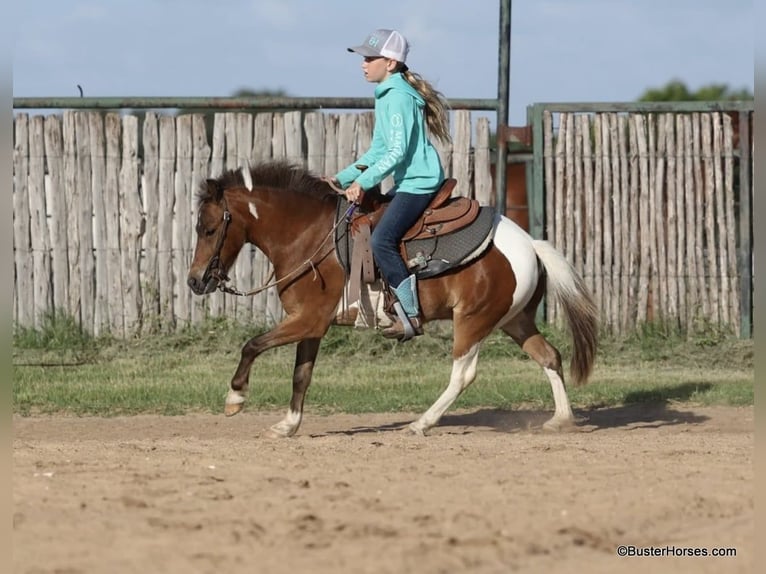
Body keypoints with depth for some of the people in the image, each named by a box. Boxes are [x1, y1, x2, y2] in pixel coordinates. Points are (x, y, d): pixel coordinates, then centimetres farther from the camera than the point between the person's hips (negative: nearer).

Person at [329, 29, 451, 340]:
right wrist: (343, 178, 15)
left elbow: (398, 151, -22)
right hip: (408, 183, 11)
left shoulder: (398, 97, -16)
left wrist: (363, 182, -23)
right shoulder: (385, 96, 16)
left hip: (418, 183, -11)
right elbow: (378, 150, 21)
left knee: (382, 241, -21)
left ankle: (411, 315, -19)